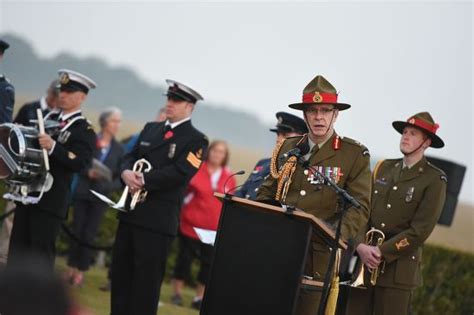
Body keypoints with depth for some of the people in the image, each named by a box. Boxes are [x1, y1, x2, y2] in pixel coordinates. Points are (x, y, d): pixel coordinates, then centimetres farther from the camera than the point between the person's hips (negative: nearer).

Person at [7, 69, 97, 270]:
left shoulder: (85, 131, -4)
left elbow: (80, 163, -17)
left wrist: (53, 146, -30)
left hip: (50, 201, -7)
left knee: (41, 253, -6)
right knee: (17, 250, 7)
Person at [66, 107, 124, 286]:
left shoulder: (118, 149, 3)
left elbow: (120, 177, 1)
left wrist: (108, 187, -16)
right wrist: (87, 173, -17)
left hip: (101, 197, 0)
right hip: (82, 192, 0)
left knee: (89, 234, 0)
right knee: (77, 230, 3)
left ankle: (81, 271, 6)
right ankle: (71, 268, 14)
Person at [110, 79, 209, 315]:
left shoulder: (196, 140, -4)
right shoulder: (150, 129, 17)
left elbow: (178, 173, -16)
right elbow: (130, 157, 12)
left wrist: (143, 180, -19)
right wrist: (127, 173, -11)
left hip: (158, 220, -7)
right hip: (130, 212, 7)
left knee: (147, 279, -4)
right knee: (120, 273, 11)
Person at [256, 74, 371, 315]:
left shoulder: (355, 155, 2)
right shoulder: (287, 148, 15)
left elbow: (359, 207, -4)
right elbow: (267, 193, 20)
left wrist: (338, 236, -22)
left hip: (317, 255, -4)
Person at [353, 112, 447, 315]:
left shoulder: (434, 180, -2)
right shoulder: (383, 168, 14)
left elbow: (420, 231, -9)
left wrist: (381, 252, -13)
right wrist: (361, 246, -10)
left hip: (398, 266, -4)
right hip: (364, 260, 4)